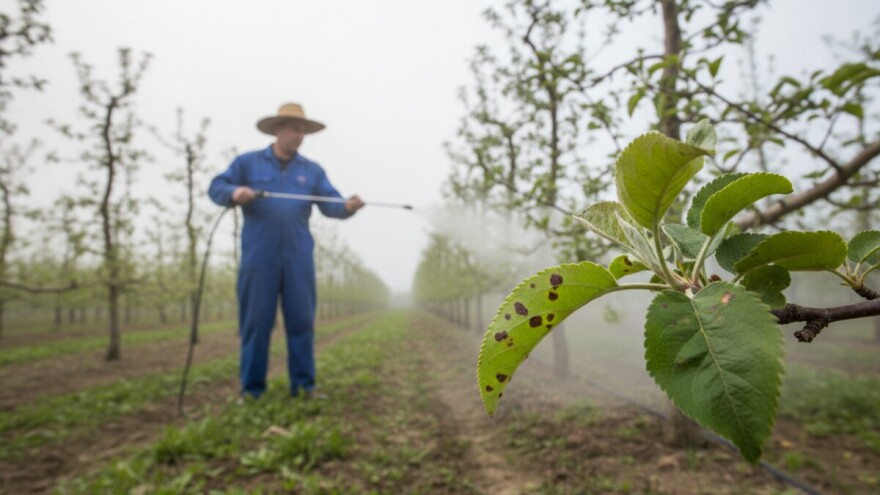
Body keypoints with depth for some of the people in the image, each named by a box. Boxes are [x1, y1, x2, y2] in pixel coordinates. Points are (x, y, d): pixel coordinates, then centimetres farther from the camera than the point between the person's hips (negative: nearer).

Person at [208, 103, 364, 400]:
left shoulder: (312, 170, 13)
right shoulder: (247, 162, 9)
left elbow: (330, 204, 2)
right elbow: (216, 187, 4)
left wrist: (347, 207, -22)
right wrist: (233, 192, -19)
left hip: (298, 258, 2)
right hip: (259, 256, -2)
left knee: (301, 320, 3)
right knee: (256, 321, 2)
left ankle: (304, 385, 12)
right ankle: (252, 388, 12)